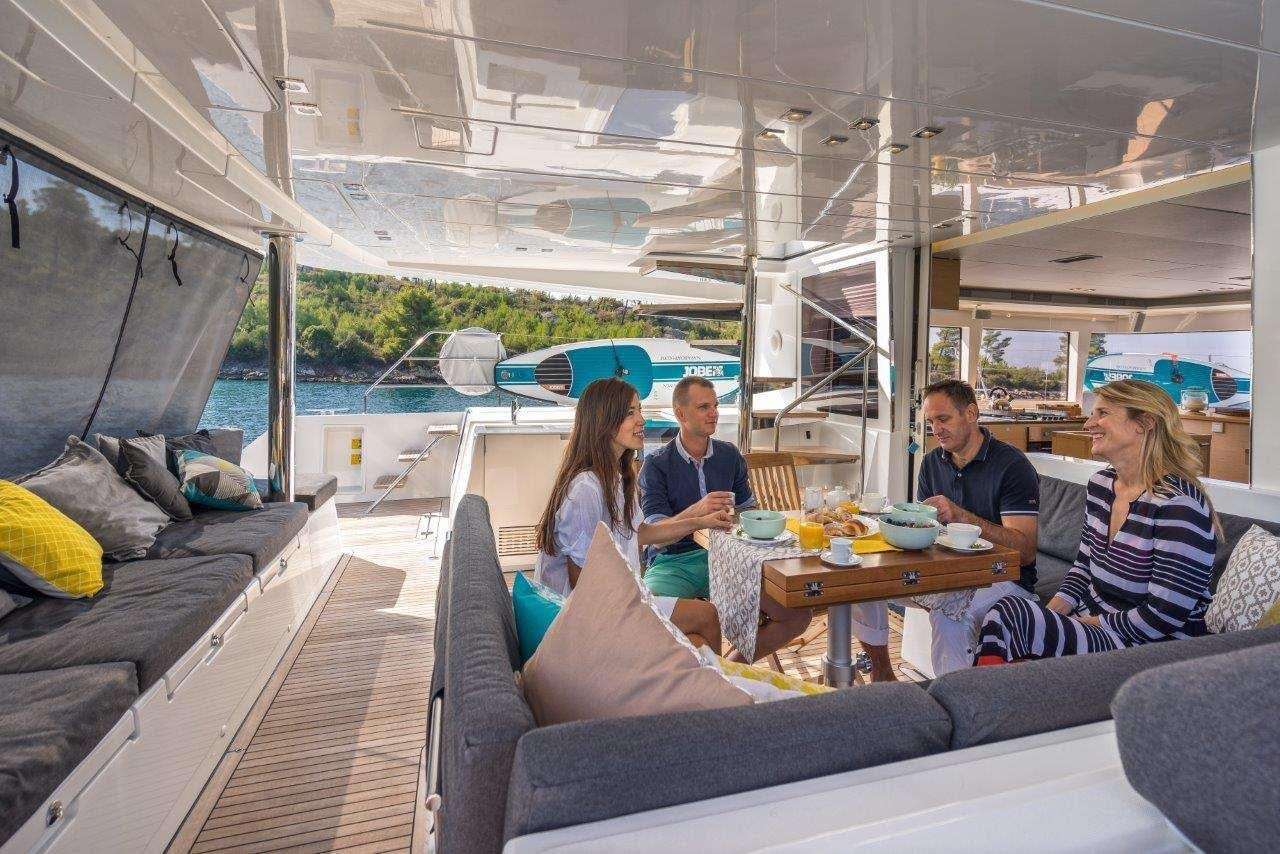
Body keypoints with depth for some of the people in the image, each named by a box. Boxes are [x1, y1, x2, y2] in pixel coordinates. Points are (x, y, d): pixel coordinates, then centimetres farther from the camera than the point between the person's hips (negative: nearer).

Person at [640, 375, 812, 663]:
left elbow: (748, 511, 21)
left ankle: (733, 665, 9)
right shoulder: (656, 465, -3)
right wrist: (695, 512, -30)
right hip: (674, 562, -4)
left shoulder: (730, 456, 11)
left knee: (798, 614, -13)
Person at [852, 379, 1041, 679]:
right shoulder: (932, 462, 8)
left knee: (949, 616, -36)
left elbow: (1026, 551, -20)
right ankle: (882, 676, 9)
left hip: (1002, 578, -6)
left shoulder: (1012, 465, -13)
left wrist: (961, 516, -31)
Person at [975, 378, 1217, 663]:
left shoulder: (1178, 504, -19)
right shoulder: (1100, 484, 8)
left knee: (1009, 617, -25)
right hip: (1091, 615, 7)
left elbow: (1164, 616, -21)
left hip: (1151, 650, -7)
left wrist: (1089, 623, -12)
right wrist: (1051, 612, -1)